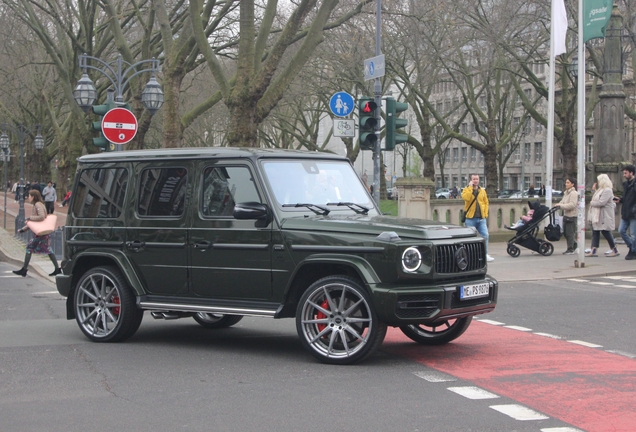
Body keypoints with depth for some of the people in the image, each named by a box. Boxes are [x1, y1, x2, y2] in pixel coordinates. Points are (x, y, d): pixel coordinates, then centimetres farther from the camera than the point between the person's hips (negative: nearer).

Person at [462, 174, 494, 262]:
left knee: (485, 235, -3)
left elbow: (486, 202, 14)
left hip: (481, 218, 3)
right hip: (470, 218, -3)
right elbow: (466, 198, -21)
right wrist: (470, 187, -16)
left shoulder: (482, 190, 12)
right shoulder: (466, 190, 1)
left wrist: (485, 214, 4)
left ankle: (485, 255, 4)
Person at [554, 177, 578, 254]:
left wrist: (561, 205, -22)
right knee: (565, 232, 13)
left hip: (572, 216, -9)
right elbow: (562, 201, 19)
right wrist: (558, 205, -3)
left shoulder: (574, 193, -13)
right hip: (566, 215, 9)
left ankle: (570, 249, 5)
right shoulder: (566, 193, 16)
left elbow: (572, 205, -21)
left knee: (570, 233, -4)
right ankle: (574, 245, 25)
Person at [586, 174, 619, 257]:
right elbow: (597, 199, 19)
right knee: (595, 232, 4)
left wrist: (592, 203, -10)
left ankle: (615, 250, 8)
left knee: (605, 232, -3)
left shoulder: (607, 190, -16)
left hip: (604, 216, -10)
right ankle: (593, 251, 2)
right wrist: (594, 190, 14)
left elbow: (601, 202, -24)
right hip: (597, 216, 10)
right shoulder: (601, 190, 16)